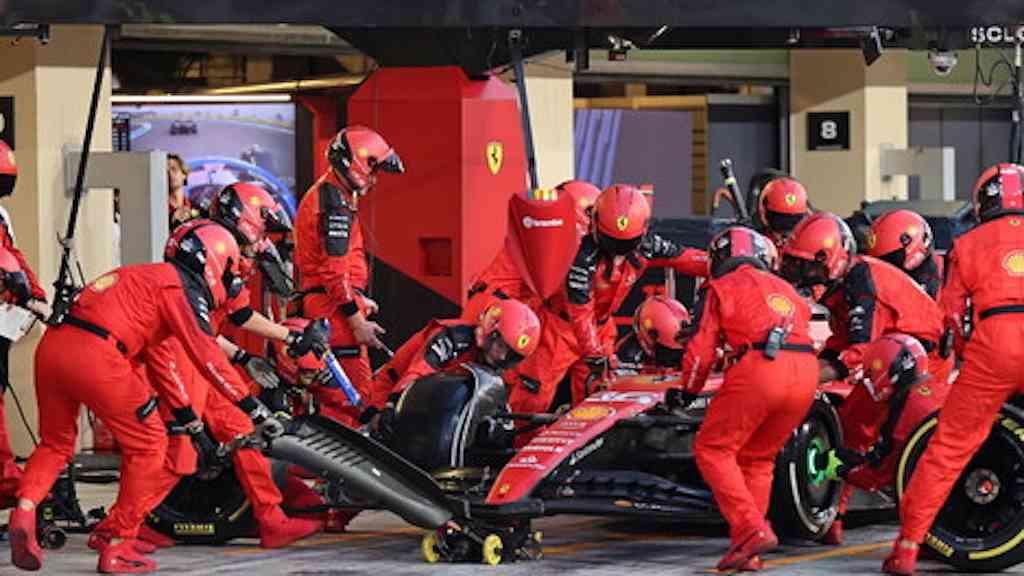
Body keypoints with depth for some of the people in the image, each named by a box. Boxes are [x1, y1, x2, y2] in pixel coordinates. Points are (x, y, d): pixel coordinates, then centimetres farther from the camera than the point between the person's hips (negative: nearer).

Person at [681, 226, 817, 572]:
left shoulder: (720, 288, 15)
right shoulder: (784, 288, 32)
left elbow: (701, 350, 9)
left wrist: (690, 390, 27)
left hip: (760, 366, -6)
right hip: (806, 371, 6)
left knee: (713, 449, 5)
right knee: (757, 458, 18)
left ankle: (752, 530, -11)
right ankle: (748, 550, 14)